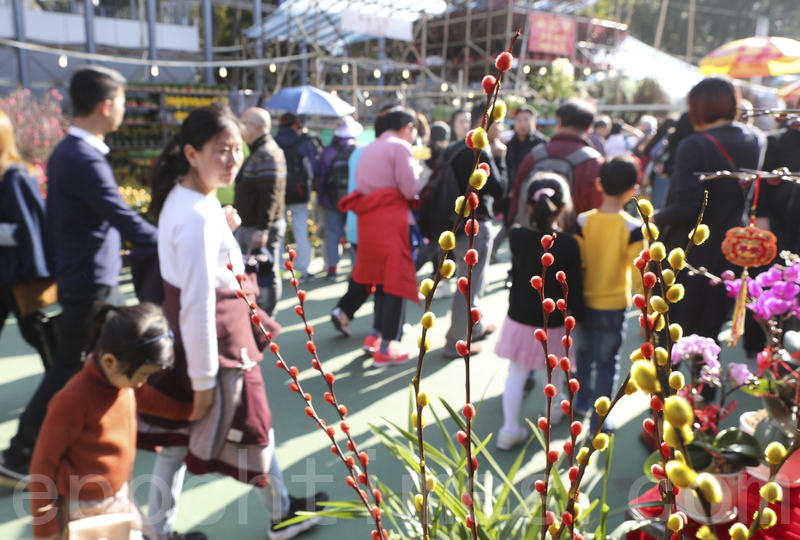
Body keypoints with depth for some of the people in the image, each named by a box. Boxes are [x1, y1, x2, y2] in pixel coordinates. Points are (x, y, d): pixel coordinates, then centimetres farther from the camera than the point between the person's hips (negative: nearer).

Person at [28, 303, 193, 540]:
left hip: (120, 494, 8)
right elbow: (43, 463, -16)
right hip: (87, 509, -7)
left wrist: (189, 410, 26)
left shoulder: (122, 378, -6)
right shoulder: (73, 400, -26)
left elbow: (148, 399, 18)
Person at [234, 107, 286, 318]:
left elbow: (270, 195, -25)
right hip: (248, 226, 11)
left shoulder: (268, 154, -17)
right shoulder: (258, 151, 17)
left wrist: (262, 229, -27)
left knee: (267, 275, -1)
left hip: (263, 228, -11)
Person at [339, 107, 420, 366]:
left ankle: (375, 335, 23)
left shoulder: (369, 149, 17)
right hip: (393, 221, -8)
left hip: (368, 219, 8)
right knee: (397, 283, -1)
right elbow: (410, 189, -14)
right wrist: (417, 170, 4)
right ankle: (384, 349, 2)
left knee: (381, 279, 20)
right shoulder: (401, 147, -7)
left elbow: (361, 185, 16)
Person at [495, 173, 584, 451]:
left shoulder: (516, 235, -11)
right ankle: (555, 408, 48)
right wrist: (577, 315, 4)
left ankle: (510, 428, 14)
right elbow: (574, 288, -11)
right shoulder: (568, 245, -17)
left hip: (519, 318, 1)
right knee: (553, 370, 24)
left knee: (516, 373, 10)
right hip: (553, 322, -1)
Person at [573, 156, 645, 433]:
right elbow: (639, 273, -15)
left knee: (584, 352, 23)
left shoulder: (583, 221, -8)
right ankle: (598, 420, 16)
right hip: (613, 306, -3)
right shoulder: (633, 228, -15)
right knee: (607, 361, 9)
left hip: (584, 303, 3)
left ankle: (582, 400, 41)